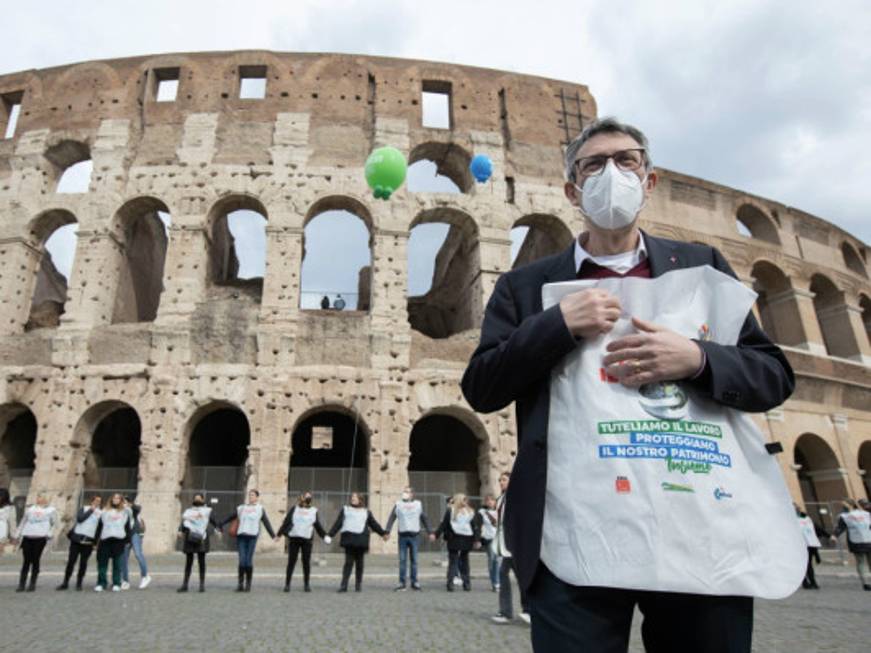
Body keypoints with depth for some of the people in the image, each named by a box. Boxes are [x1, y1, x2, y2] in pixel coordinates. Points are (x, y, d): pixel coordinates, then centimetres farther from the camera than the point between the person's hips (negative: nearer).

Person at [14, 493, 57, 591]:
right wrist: (17, 535, 15)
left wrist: (49, 534, -1)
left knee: (35, 561, -2)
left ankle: (32, 584, 4)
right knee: (26, 561, 2)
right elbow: (23, 523, 23)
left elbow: (54, 524, 12)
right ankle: (21, 584, 8)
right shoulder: (30, 509, 21)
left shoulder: (51, 510, 12)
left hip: (40, 538, -3)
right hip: (27, 537, 3)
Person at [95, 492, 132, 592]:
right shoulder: (105, 512, 18)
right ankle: (101, 583, 10)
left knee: (117, 564, -1)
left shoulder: (125, 512, 14)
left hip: (119, 540, -2)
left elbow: (129, 527, 9)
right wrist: (96, 541, 7)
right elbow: (99, 527, 14)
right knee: (102, 563, 1)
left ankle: (116, 584, 5)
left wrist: (127, 540, 1)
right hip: (105, 540, 2)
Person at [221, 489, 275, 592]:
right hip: (241, 536, 2)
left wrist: (273, 536, 1)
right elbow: (230, 518, 23)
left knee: (249, 560, -4)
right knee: (242, 560, -4)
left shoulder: (260, 509, 10)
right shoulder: (241, 508, 16)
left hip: (252, 536, -2)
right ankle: (240, 583, 5)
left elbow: (266, 523, 7)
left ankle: (248, 584, 7)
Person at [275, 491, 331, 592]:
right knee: (291, 561, 0)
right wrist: (279, 534, 7)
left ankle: (306, 584, 12)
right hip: (294, 538, -1)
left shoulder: (314, 511, 10)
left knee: (306, 562, 2)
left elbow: (318, 526, 13)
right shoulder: (294, 509, 7)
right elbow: (286, 522, 8)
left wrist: (325, 536, 5)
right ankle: (287, 584, 10)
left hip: (307, 539, 1)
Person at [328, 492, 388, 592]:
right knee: (349, 562, -8)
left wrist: (383, 533, 14)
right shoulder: (345, 509, 17)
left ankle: (358, 585, 11)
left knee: (359, 563, 4)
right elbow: (338, 523, 11)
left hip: (361, 539, 2)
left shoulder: (366, 512, 21)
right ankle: (344, 585, -7)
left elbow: (374, 524, 20)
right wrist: (330, 535, 2)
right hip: (349, 538, -2)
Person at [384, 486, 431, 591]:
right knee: (402, 560, 1)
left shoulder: (418, 504, 6)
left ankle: (414, 582, 15)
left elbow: (424, 519, 9)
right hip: (402, 535, 0)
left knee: (414, 560, 6)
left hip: (414, 535, 0)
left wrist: (429, 532, 8)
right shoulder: (398, 505, 3)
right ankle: (402, 583, 8)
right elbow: (391, 518, -3)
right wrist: (386, 531, -14)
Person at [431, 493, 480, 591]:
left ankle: (450, 583, -3)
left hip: (453, 540, -1)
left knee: (452, 561, 3)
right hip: (466, 540, 1)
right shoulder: (470, 512, 5)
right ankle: (467, 584, 13)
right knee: (464, 561, 12)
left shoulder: (450, 511, 3)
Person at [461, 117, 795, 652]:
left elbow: (774, 374, 9)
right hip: (575, 533, -1)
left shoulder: (703, 266, 11)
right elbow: (480, 389, 2)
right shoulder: (526, 284, 8)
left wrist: (696, 359, -13)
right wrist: (559, 324, -12)